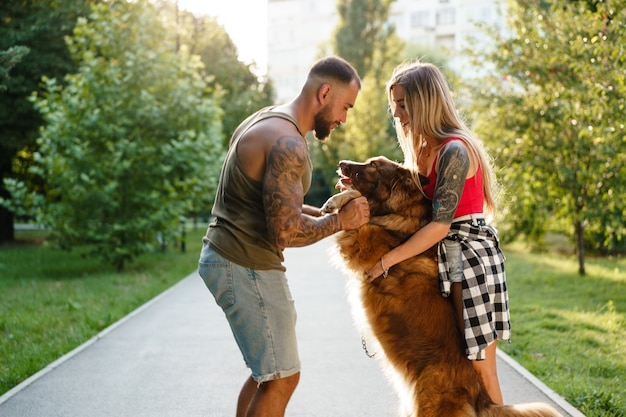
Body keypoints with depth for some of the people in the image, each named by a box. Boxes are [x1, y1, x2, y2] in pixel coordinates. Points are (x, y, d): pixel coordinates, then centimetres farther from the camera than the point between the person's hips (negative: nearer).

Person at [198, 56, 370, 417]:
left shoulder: (265, 122, 13)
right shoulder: (288, 144, -20)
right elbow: (286, 231, -26)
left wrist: (327, 212, 8)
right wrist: (339, 221, -12)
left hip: (224, 257, 10)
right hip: (246, 267, -10)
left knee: (268, 371, 19)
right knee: (282, 377, -1)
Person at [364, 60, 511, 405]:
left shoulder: (454, 150, -18)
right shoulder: (424, 149, 12)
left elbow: (440, 225, -22)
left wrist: (387, 260, -19)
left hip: (470, 256, -9)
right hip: (446, 259, 9)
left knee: (478, 366, -1)